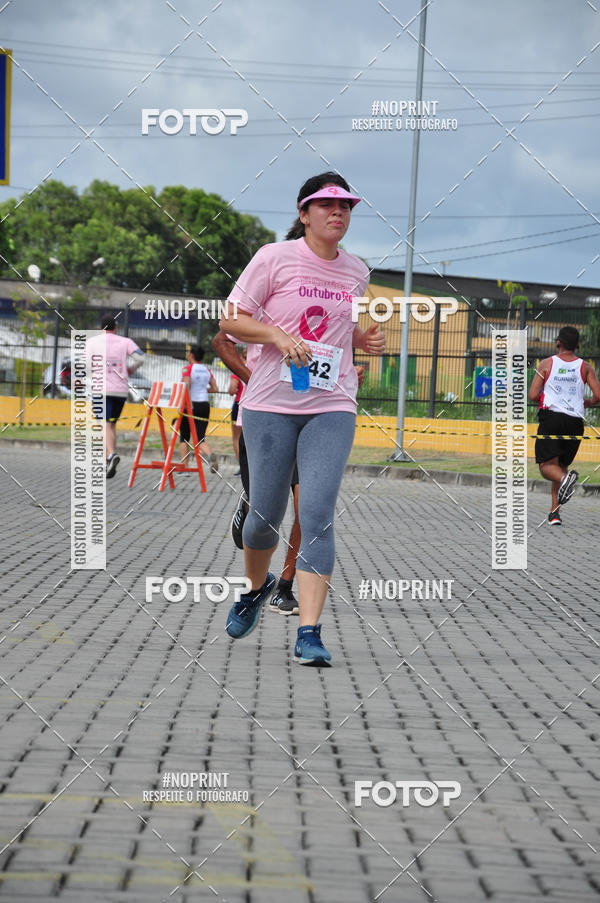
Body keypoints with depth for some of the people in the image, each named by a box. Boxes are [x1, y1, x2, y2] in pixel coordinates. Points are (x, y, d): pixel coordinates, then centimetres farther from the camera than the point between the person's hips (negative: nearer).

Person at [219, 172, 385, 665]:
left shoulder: (356, 272, 11)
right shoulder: (274, 258, -3)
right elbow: (231, 319, -2)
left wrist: (364, 339, 7)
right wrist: (279, 336, -17)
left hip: (332, 407, 2)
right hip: (271, 405, -2)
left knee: (318, 515, -12)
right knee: (266, 514, 4)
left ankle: (309, 632, -13)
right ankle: (257, 585, 37)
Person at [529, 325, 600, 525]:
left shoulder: (547, 364, 3)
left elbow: (533, 395, -3)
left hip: (551, 418, -3)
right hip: (575, 422, 3)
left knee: (547, 466, -6)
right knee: (561, 465, 16)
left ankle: (565, 478, -40)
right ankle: (554, 512, 9)